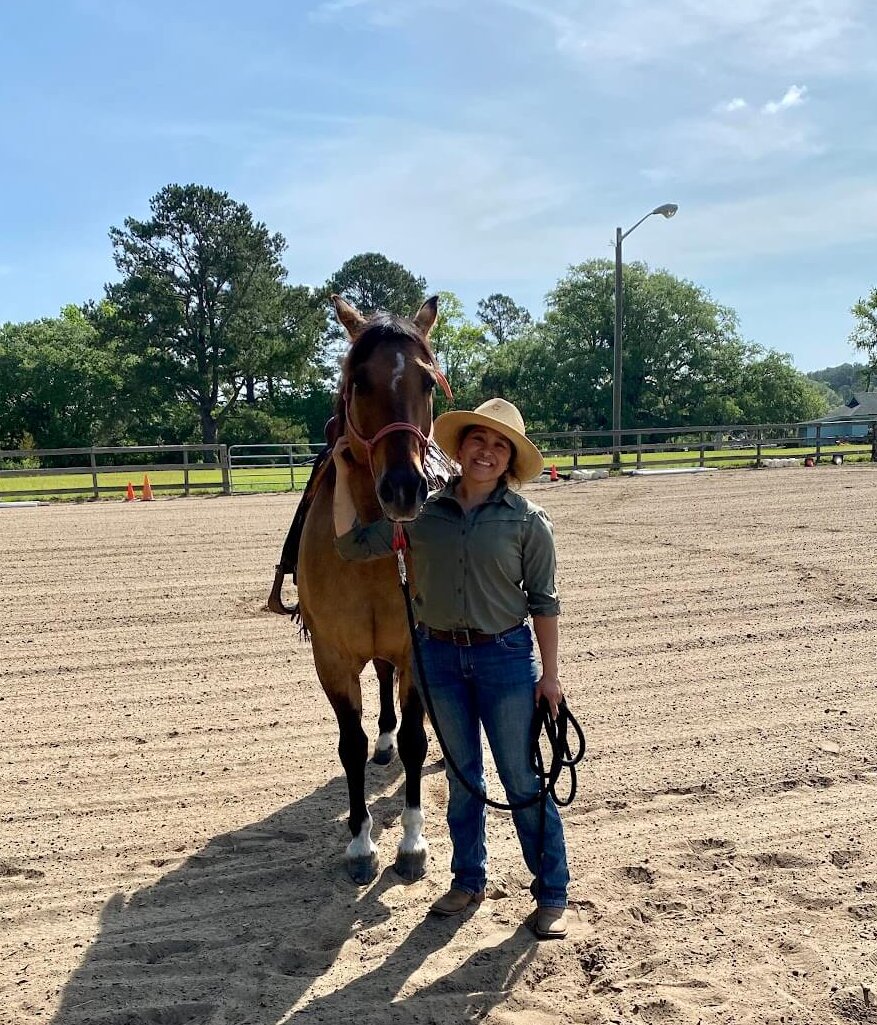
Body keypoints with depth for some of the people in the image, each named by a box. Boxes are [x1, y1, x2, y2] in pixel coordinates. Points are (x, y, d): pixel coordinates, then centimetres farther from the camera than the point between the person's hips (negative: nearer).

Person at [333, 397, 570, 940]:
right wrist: (343, 477, -6)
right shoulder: (423, 510, 0)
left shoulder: (527, 520, -7)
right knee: (462, 775, 17)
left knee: (522, 779, 4)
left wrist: (550, 674, -6)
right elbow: (353, 543, 0)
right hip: (439, 655, 3)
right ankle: (469, 878, 33)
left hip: (505, 655, -3)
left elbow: (543, 602, -5)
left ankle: (553, 894, 19)